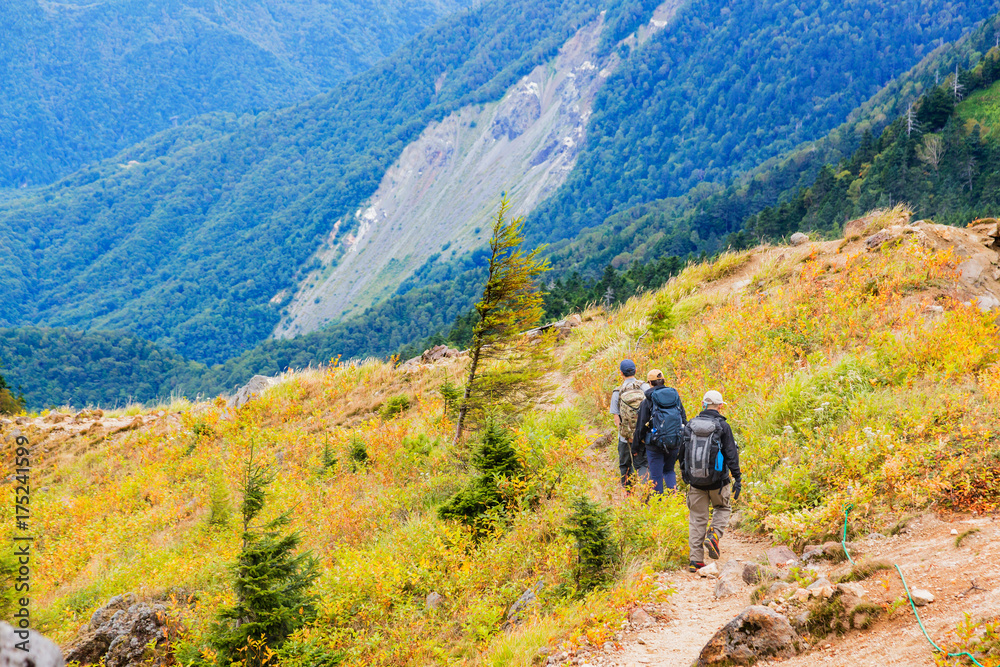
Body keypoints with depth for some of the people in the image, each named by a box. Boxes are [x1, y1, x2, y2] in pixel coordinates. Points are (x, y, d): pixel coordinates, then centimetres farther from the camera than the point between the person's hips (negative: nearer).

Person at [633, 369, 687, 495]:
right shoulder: (676, 397, 7)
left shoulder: (648, 401, -6)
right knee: (669, 470, 21)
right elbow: (684, 421, 12)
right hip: (675, 444, 4)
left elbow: (641, 426, -3)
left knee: (656, 476, 6)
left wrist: (635, 447, 7)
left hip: (655, 444, -4)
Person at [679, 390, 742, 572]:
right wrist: (737, 479, -3)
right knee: (723, 508, 23)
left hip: (695, 480, 3)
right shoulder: (723, 426, -8)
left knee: (697, 518, 9)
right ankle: (714, 535, -3)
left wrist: (685, 475, 21)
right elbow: (731, 455, -8)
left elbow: (682, 453, 9)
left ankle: (695, 560, 6)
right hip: (717, 480, -3)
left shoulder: (691, 425, 3)